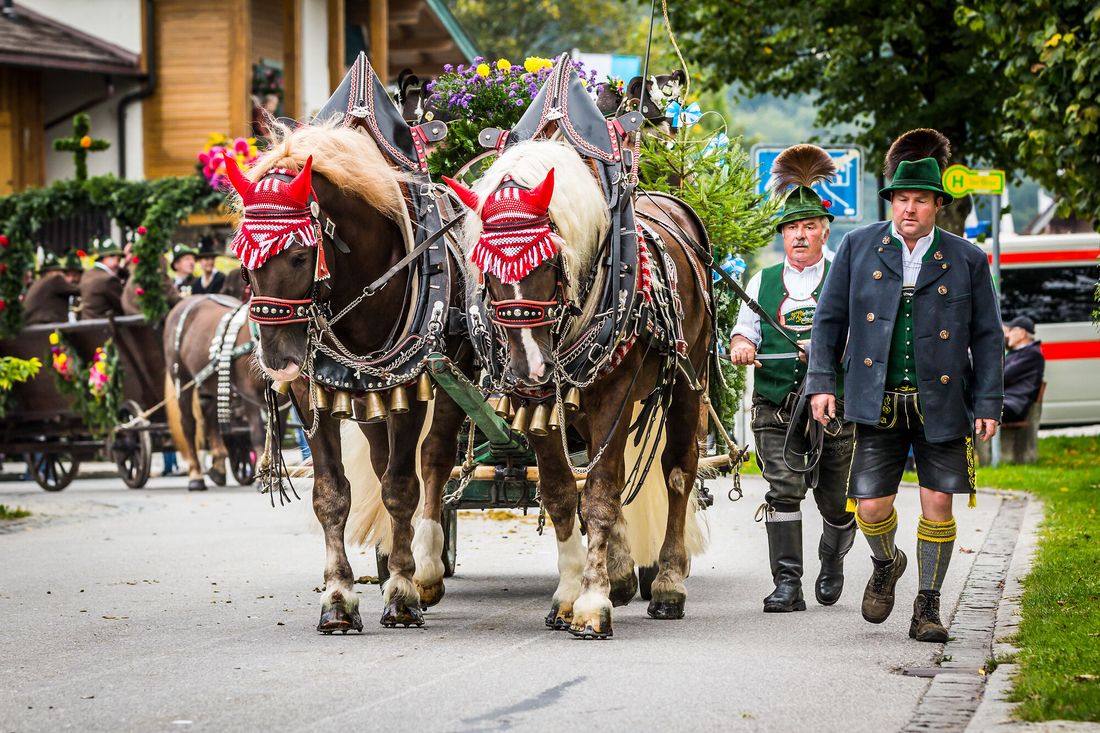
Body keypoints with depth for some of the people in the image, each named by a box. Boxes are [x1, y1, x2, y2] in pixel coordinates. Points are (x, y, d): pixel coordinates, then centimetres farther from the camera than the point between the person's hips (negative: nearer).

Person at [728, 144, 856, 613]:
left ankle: (833, 559, 38)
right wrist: (741, 347, -8)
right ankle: (786, 585, -14)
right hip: (776, 409, 1)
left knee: (836, 501, 7)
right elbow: (744, 331, 15)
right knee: (783, 488, -15)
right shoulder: (762, 283, 12)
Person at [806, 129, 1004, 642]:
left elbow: (988, 337, 6)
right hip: (878, 403, 0)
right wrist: (822, 381, 1)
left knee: (937, 504, -2)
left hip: (942, 403, 0)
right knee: (871, 506, -4)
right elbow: (830, 318, 9)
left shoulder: (967, 260, 3)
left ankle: (927, 608, 12)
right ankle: (885, 565, 30)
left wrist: (989, 403, -1)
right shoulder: (858, 247, 5)